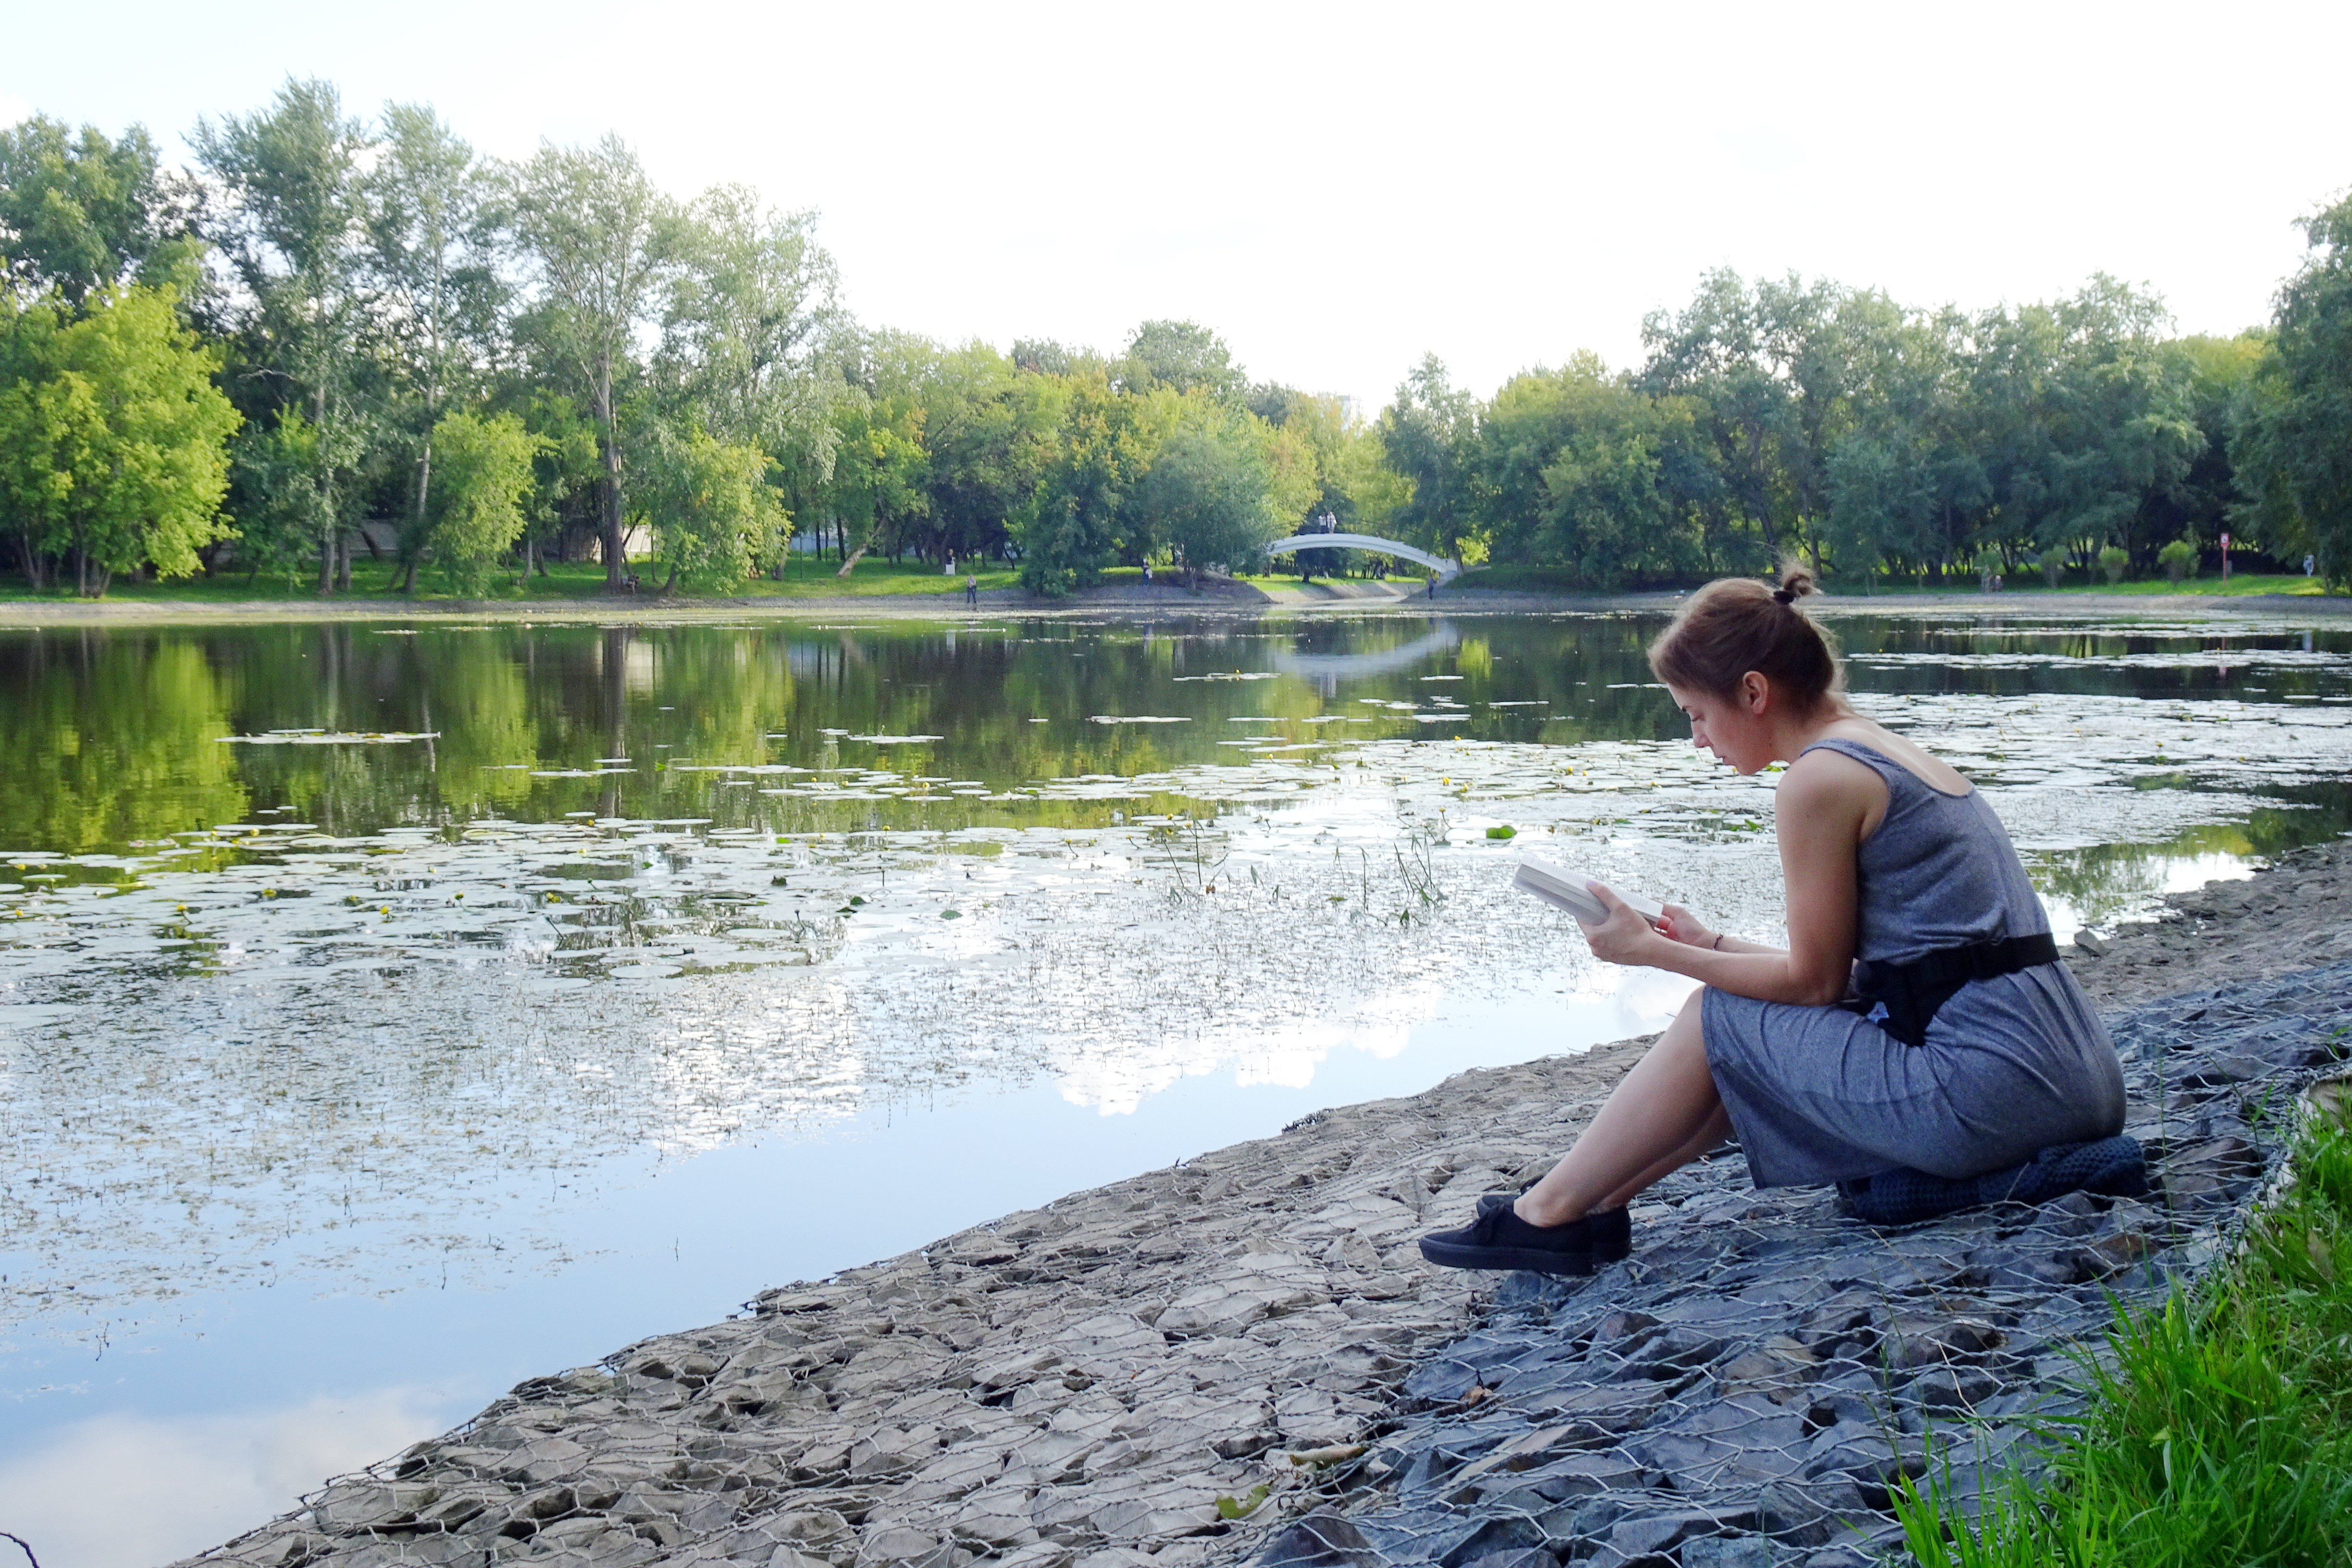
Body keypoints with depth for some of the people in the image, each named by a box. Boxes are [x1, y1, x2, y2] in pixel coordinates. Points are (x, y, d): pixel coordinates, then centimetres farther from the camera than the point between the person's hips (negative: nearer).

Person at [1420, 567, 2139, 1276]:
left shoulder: (1819, 779, -10)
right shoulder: (1896, 755, 18)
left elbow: (1815, 981, -5)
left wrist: (1652, 950, 4)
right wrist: (1712, 945, 26)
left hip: (1992, 1087, -9)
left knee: (1720, 1017, 5)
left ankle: (1550, 1213, 15)